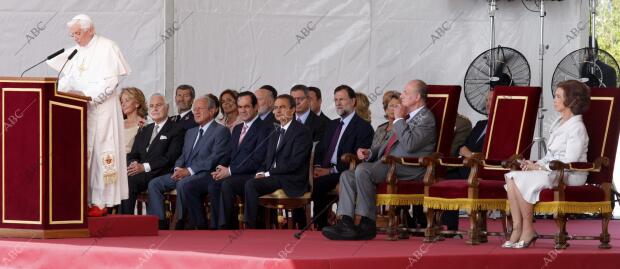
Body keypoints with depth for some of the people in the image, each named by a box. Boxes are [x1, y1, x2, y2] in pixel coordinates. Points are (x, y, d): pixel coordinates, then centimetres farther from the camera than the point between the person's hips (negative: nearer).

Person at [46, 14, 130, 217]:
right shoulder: (74, 52, 17)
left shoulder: (107, 48, -4)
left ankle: (101, 202, -6)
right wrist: (55, 90, -5)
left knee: (100, 152, -6)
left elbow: (110, 82, -11)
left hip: (101, 109, -6)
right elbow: (67, 79, 15)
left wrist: (87, 95, -20)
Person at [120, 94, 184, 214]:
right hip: (138, 171, 5)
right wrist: (132, 164, -5)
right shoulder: (144, 130, 27)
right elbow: (132, 155, 22)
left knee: (130, 180, -32)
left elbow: (170, 158, -8)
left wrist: (144, 166, -18)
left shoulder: (177, 130, 4)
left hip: (159, 174, -5)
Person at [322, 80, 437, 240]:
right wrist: (369, 153, 14)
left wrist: (399, 119, -8)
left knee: (362, 170, -29)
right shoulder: (408, 118, 25)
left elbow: (409, 144, -20)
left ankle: (368, 224, -23)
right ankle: (346, 222, -17)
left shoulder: (426, 118, -5)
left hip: (407, 170, -10)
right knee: (347, 175, -4)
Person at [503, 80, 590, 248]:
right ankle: (517, 228, -20)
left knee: (522, 180, -26)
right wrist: (536, 164, -1)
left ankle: (528, 230, -15)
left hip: (570, 176, -9)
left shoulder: (577, 127, -12)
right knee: (511, 176, -13)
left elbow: (569, 162, -19)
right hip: (551, 171, 9)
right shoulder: (558, 123, 18)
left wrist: (539, 167, -16)